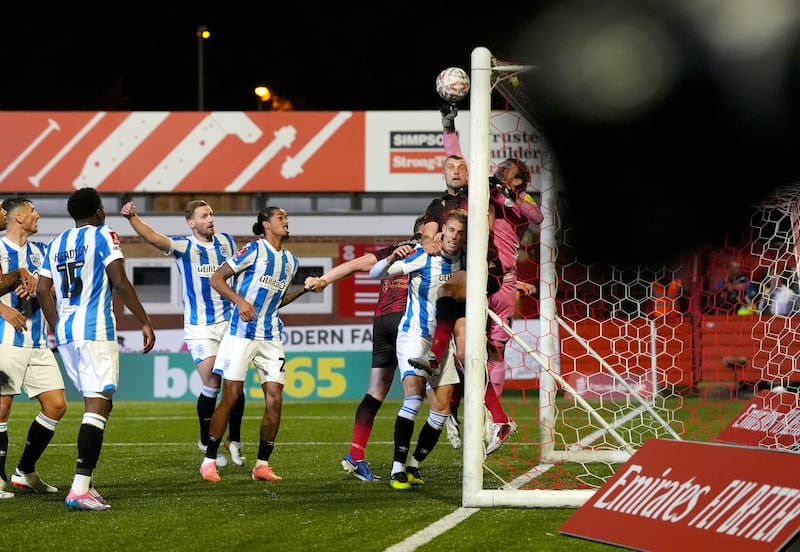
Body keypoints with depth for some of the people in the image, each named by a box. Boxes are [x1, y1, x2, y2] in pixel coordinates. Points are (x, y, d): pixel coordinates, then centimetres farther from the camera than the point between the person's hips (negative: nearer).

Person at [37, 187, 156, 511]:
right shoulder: (103, 235, -3)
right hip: (95, 332, -7)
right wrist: (145, 322, -8)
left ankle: (85, 483, 12)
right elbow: (119, 283, -12)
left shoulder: (56, 244, 15)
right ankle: (79, 489, -20)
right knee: (97, 407, -10)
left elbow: (43, 290, 14)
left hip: (65, 333, 7)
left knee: (97, 404, 18)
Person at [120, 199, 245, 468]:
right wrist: (132, 217, -44)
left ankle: (234, 441, 17)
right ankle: (207, 443, 8)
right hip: (199, 327, -4)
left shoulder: (226, 242, 4)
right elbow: (153, 237, -27)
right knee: (212, 382, -11)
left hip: (228, 322, 4)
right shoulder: (183, 246, -10)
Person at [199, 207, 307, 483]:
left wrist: (302, 290, 10)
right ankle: (209, 461, 5)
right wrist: (240, 300, -21)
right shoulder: (254, 250, -7)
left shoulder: (291, 261, 13)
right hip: (242, 333, -6)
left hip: (271, 336, 6)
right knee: (230, 397, -5)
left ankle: (262, 465, 7)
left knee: (275, 400, -3)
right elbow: (216, 279, -8)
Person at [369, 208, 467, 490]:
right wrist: (392, 259, -37)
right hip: (414, 334, -6)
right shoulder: (422, 257, -14)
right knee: (414, 395, -23)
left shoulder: (464, 260, 1)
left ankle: (414, 465, 14)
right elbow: (375, 273, -17)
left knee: (443, 407, 0)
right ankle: (398, 468, -21)